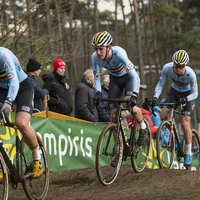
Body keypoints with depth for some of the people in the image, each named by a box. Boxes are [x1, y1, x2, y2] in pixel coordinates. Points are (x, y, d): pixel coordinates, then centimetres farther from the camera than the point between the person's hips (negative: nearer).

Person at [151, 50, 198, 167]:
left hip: (187, 95, -3)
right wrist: (155, 98, -30)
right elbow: (160, 84, -14)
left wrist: (186, 99, -43)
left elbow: (195, 93, -23)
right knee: (163, 115, -19)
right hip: (174, 92, 4)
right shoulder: (167, 68, -25)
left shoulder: (190, 74, -32)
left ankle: (189, 153, -2)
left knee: (185, 124, -15)